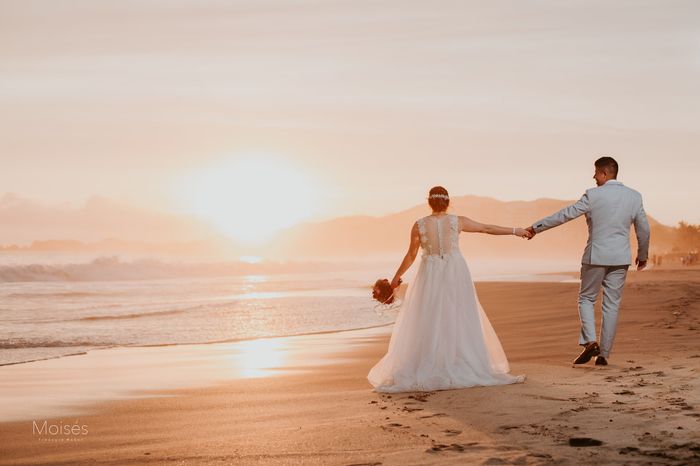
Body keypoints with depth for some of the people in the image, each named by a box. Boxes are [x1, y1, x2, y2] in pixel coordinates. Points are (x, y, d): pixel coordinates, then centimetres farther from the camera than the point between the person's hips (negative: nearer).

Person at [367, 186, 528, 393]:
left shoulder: (419, 225, -4)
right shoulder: (457, 221, -2)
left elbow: (411, 256, 2)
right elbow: (487, 228, 7)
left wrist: (396, 277, 15)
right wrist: (515, 231, 18)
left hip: (430, 276, -1)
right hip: (456, 275, 1)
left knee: (427, 325, 4)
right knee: (460, 322, 8)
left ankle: (424, 372, 2)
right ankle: (469, 368, 10)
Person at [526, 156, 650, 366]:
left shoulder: (593, 195, -10)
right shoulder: (634, 196, 2)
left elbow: (564, 215, -7)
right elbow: (644, 229, 9)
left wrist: (536, 228, 1)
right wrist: (642, 255, 24)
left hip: (595, 256, -3)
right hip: (620, 258, 3)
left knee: (586, 299, 13)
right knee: (611, 305, 8)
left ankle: (590, 341, -6)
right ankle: (604, 353, 9)